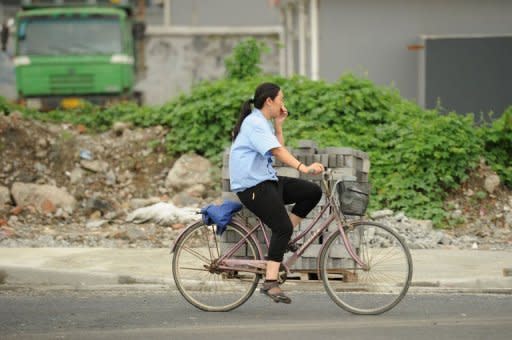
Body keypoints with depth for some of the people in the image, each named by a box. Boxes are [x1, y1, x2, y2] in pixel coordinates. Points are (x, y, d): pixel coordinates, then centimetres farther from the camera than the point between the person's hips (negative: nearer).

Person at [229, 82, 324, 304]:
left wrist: (278, 126, 9)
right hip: (252, 185, -10)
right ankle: (270, 283, -22)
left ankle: (282, 241, 4)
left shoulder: (264, 123, 19)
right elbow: (277, 151, -28)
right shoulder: (255, 123, -14)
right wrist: (303, 167, -38)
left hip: (267, 180, 10)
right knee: (283, 227, -21)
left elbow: (279, 149, 15)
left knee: (313, 192, -1)